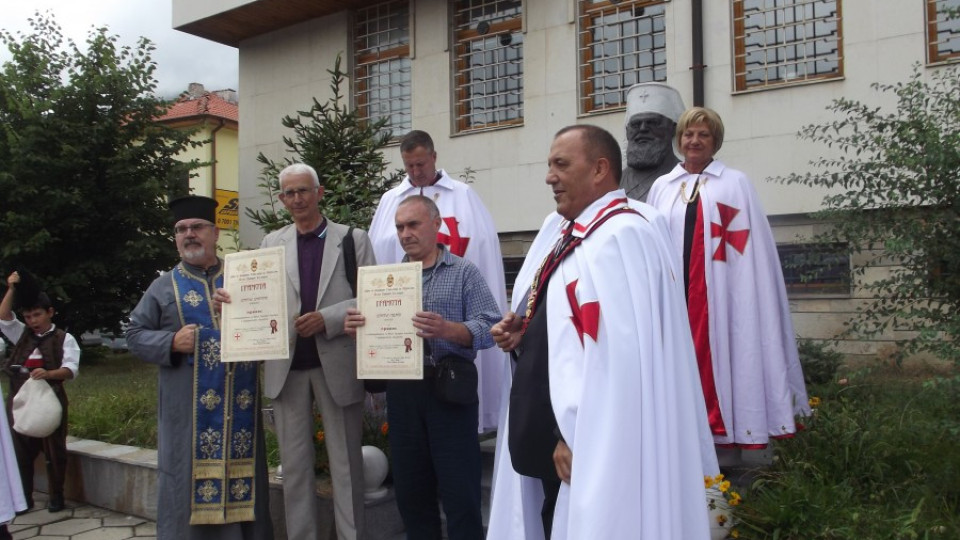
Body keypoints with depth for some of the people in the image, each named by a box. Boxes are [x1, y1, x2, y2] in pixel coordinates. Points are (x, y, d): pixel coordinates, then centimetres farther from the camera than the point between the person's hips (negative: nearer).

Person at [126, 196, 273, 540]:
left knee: (241, 483, 6)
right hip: (188, 410, -1)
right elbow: (135, 335, 6)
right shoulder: (164, 287, 9)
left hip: (239, 406, 1)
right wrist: (172, 343, -11)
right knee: (190, 483, 2)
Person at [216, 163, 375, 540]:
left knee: (346, 464, 7)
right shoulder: (272, 242, 11)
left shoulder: (354, 239, 2)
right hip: (287, 367, 3)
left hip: (337, 365, -2)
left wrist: (327, 318, -17)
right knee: (294, 464, 11)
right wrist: (235, 300, -16)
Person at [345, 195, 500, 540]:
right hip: (401, 390, 5)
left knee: (459, 489, 0)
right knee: (411, 488, 13)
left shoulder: (464, 272, 0)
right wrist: (357, 327, -9)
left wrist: (446, 329, -27)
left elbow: (489, 328, -10)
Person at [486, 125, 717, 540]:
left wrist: (574, 437, -21)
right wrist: (523, 332, 1)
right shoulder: (561, 231, 10)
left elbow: (619, 353, -25)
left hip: (594, 447, -9)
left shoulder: (621, 237, -19)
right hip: (549, 436, 9)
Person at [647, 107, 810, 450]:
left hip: (720, 290, -2)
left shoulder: (736, 183, 7)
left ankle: (720, 421, 5)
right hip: (673, 289, 3)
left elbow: (750, 245, 0)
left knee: (719, 350, -2)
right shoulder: (661, 187, 14)